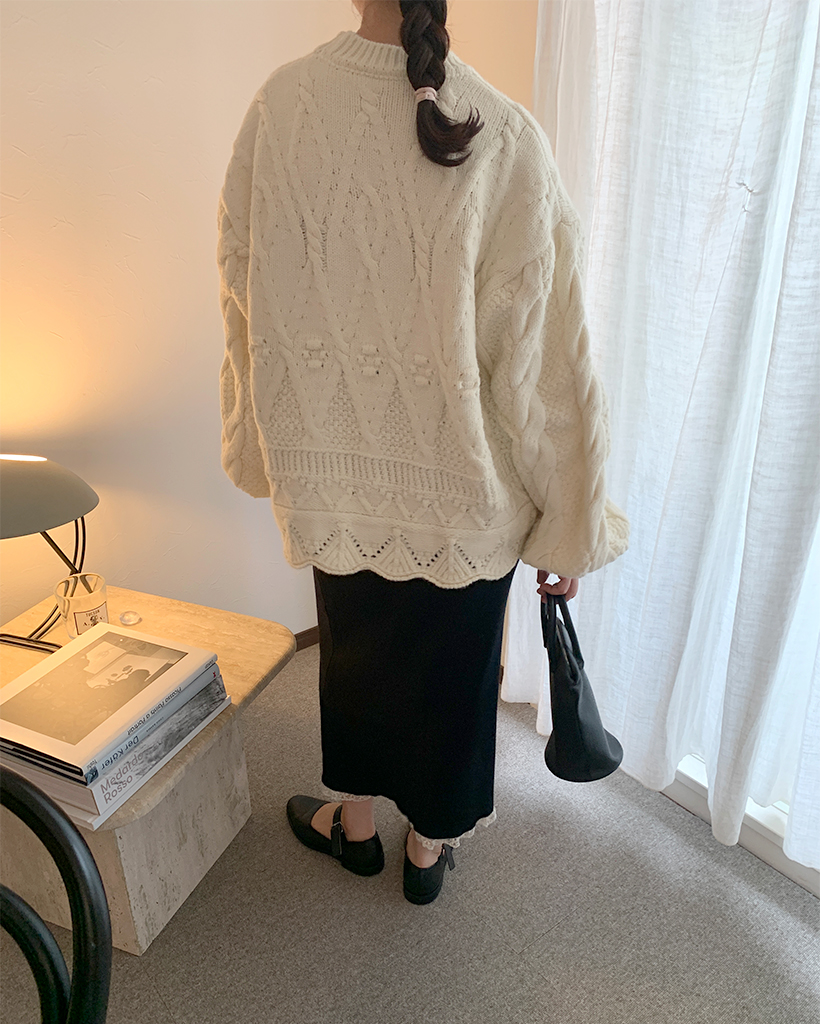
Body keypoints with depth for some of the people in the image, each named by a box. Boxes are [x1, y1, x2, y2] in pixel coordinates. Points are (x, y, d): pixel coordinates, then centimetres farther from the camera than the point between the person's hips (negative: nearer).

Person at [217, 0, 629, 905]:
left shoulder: (280, 104, -7)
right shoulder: (504, 141, -16)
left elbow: (246, 297, 1)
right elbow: (543, 364, -17)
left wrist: (265, 446, 16)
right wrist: (571, 526, -4)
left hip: (333, 472, 3)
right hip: (462, 489, -2)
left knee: (352, 648, 25)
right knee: (451, 665, 21)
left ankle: (354, 821, 51)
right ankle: (431, 845, 47)